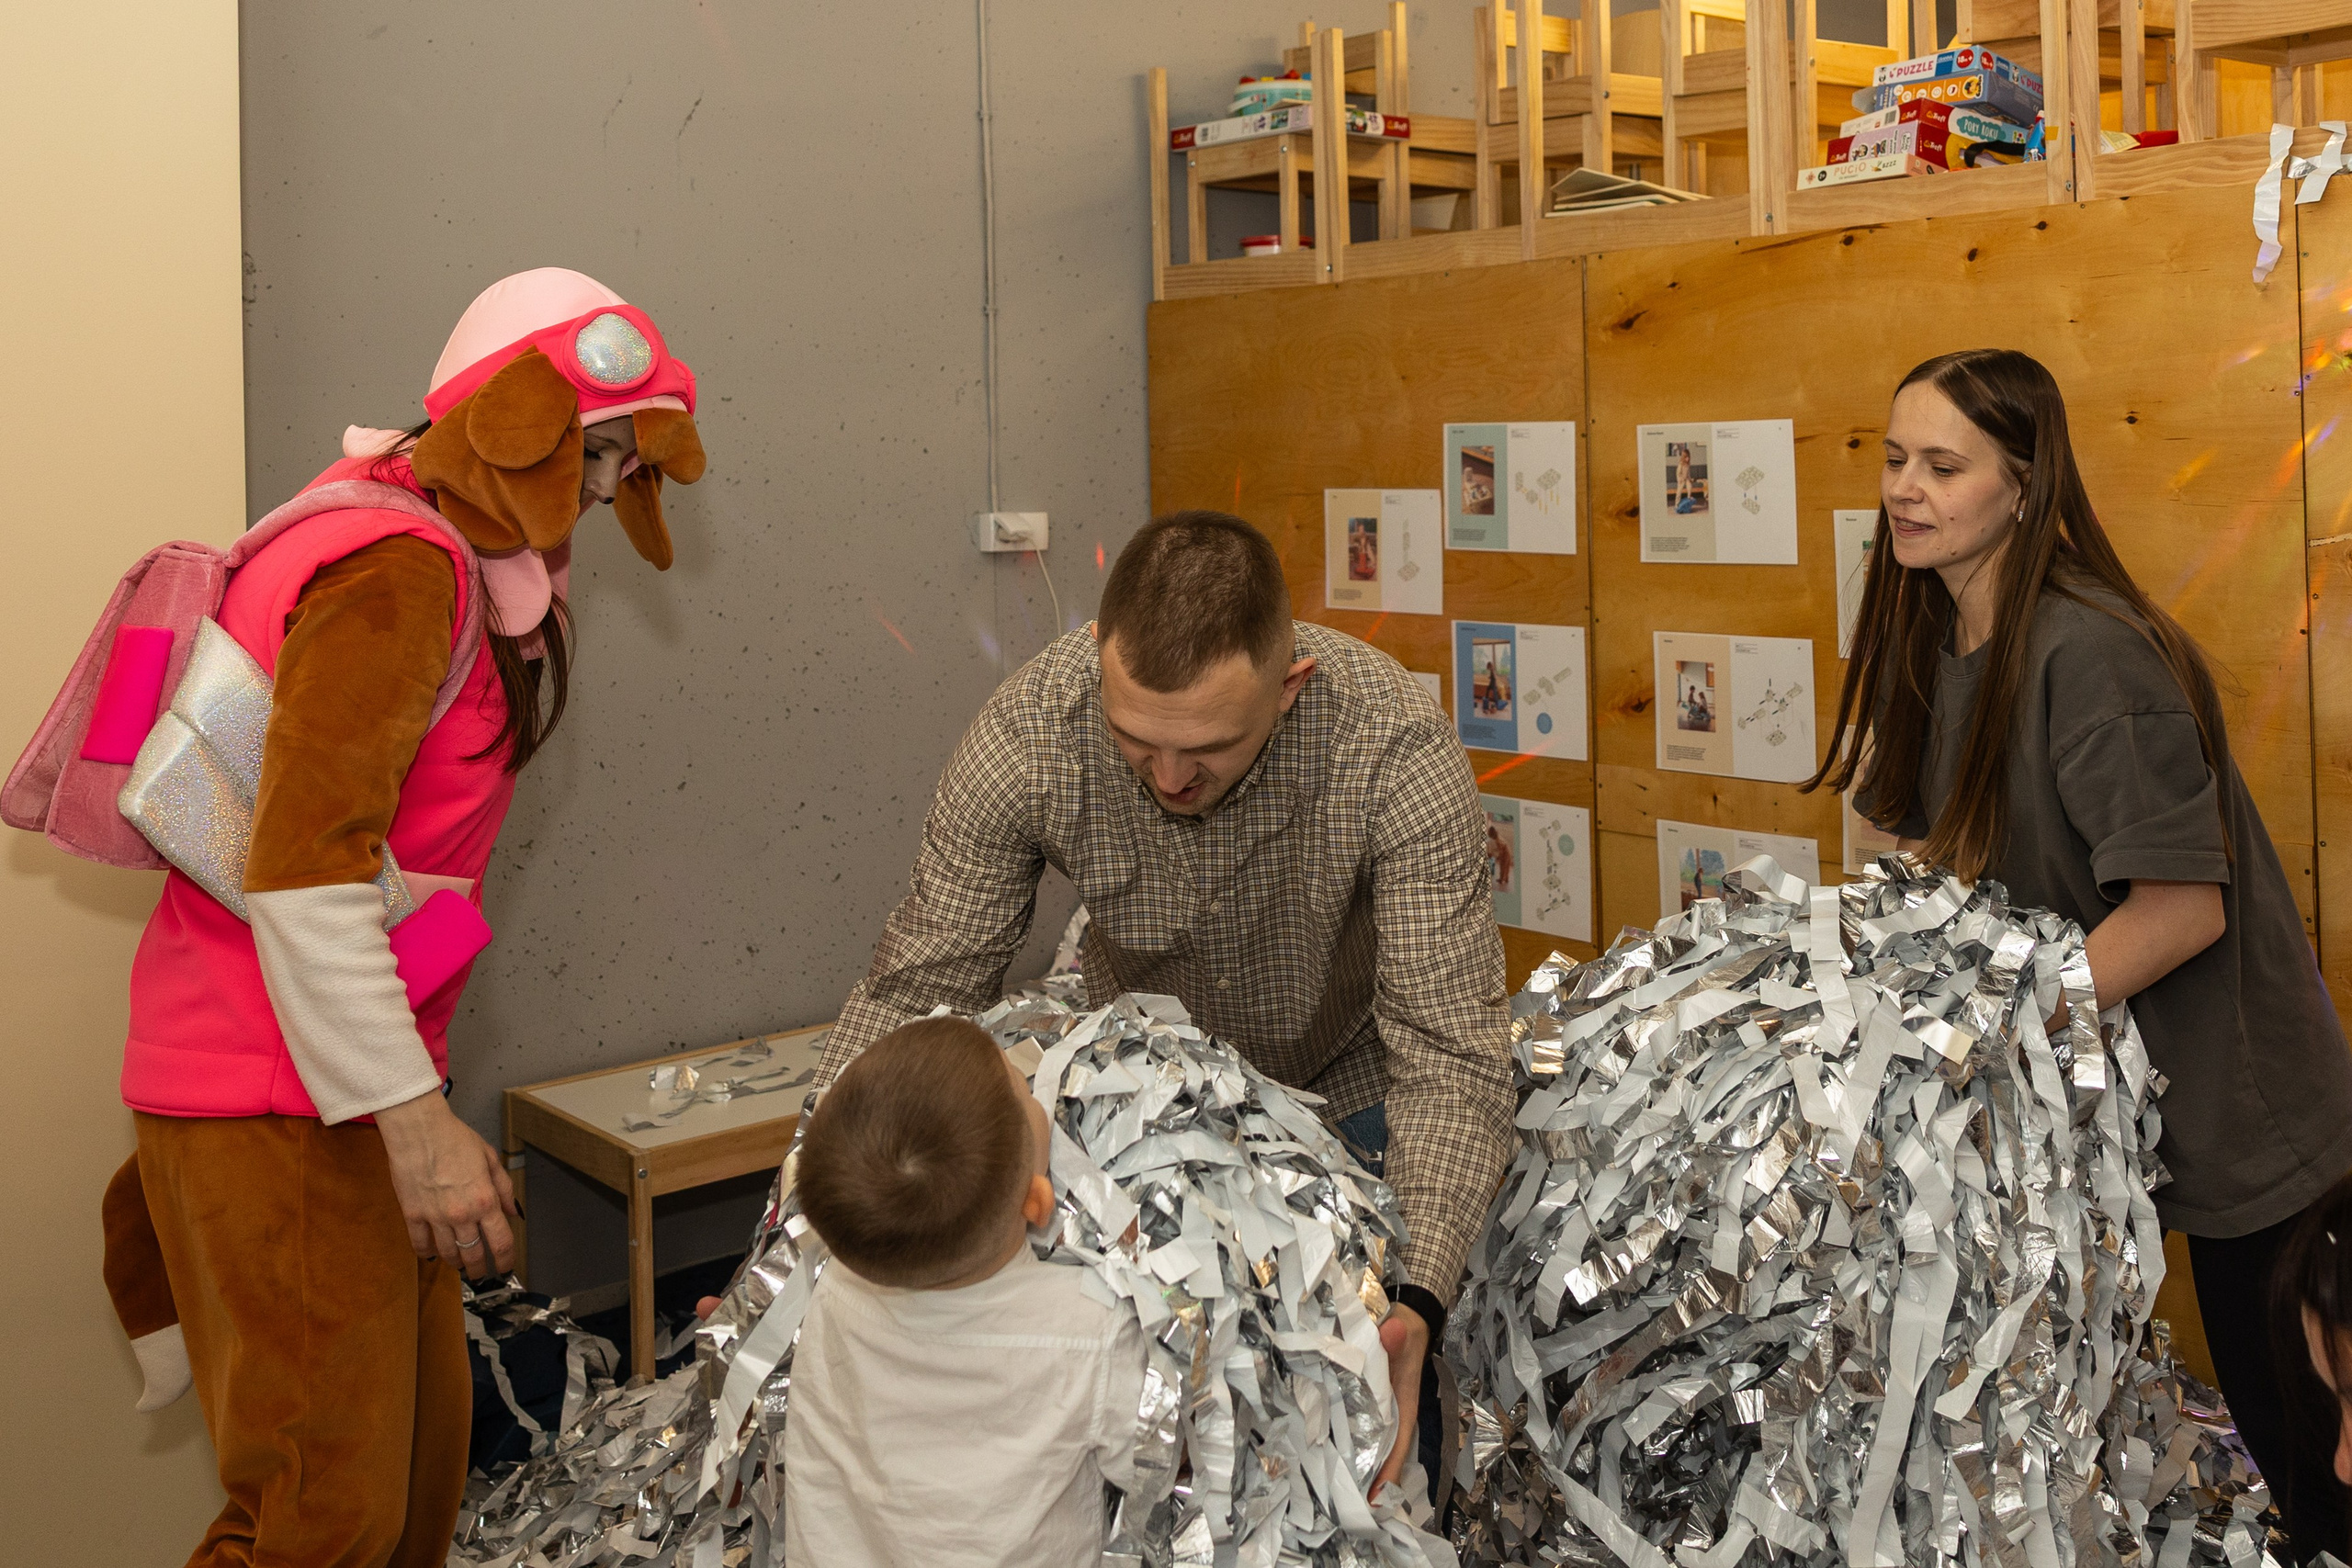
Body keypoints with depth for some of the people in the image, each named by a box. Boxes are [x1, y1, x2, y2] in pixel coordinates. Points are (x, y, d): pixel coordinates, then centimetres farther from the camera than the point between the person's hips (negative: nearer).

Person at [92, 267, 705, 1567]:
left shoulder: (450, 563, 14)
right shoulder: (405, 571, -18)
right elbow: (302, 868, -26)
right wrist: (413, 1120, -25)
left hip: (346, 1088, 10)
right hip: (276, 1109, -10)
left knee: (422, 1445, 16)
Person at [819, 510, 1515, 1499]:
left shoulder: (1400, 752, -34)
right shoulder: (1024, 738, -29)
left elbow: (1449, 1054, -31)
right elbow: (921, 992, -19)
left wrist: (1419, 1302, -44)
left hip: (1346, 1092, -1)